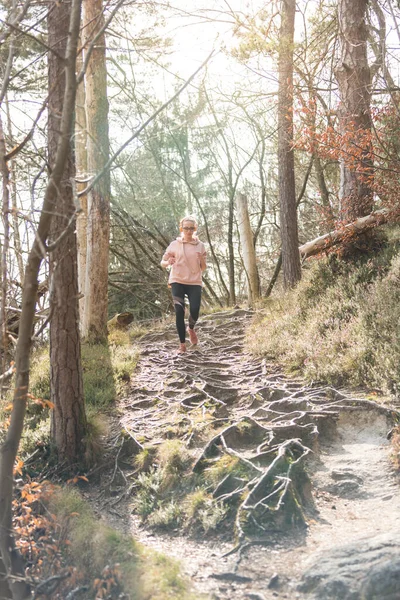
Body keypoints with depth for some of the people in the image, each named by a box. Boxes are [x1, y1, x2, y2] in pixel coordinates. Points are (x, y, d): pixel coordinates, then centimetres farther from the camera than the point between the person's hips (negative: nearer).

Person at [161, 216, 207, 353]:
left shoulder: (200, 245, 7)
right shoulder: (174, 245, 3)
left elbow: (203, 268, 9)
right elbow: (162, 262, 6)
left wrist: (202, 260, -13)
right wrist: (168, 262, -17)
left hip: (194, 282, 1)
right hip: (177, 281, -1)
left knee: (194, 311, -11)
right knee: (179, 312, -10)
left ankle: (191, 329, 25)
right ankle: (182, 344, -1)